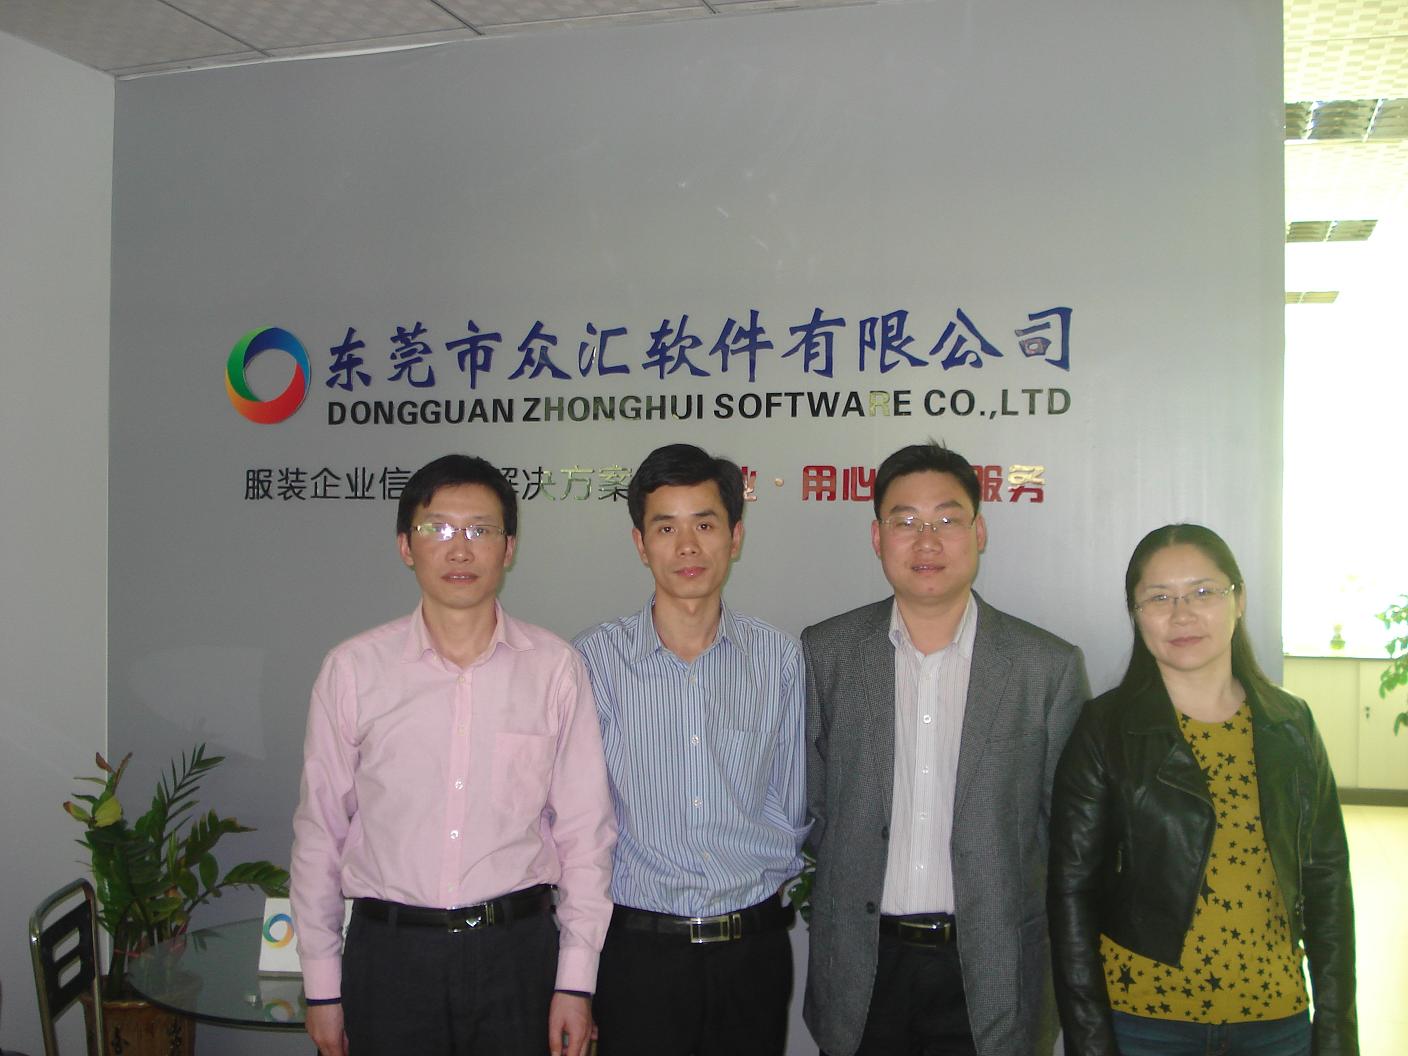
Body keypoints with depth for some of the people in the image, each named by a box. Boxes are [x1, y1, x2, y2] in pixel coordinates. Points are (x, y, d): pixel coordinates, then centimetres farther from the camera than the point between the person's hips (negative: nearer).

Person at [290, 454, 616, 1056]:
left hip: (517, 952, 0)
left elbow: (585, 831, 0)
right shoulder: (353, 668, -1)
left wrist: (576, 982, -1)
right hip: (387, 954, 0)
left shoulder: (555, 667, -2)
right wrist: (322, 986, 4)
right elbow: (320, 831, 3)